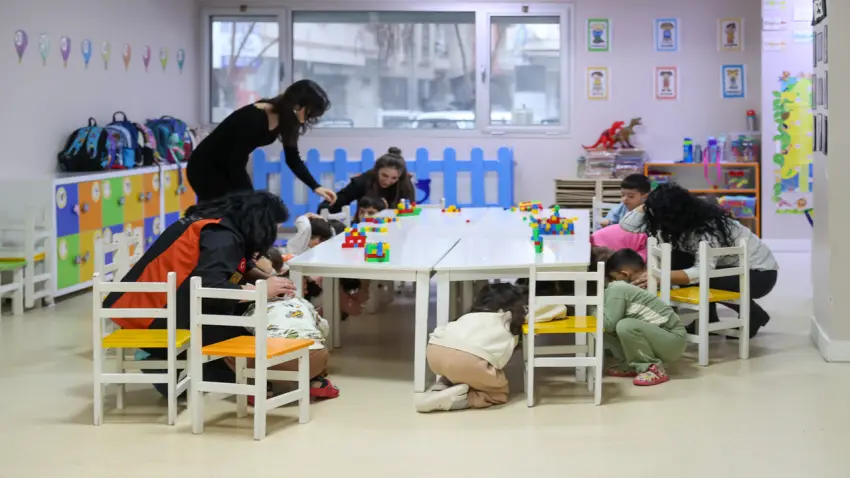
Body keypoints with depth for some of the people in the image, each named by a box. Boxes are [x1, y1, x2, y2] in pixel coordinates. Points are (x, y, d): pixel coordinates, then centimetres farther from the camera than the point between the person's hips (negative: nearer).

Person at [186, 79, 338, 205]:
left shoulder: (285, 119, -8)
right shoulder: (254, 118, -32)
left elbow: (293, 158, 3)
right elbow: (237, 163, -31)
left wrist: (316, 187, -6)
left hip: (231, 168, 8)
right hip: (205, 167, -8)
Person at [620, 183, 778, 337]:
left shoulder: (709, 228, -32)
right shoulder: (680, 223, -10)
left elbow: (702, 272, -45)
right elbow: (628, 225, -12)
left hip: (761, 272, -7)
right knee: (679, 261, -16)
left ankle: (754, 315, -5)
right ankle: (709, 319, -2)